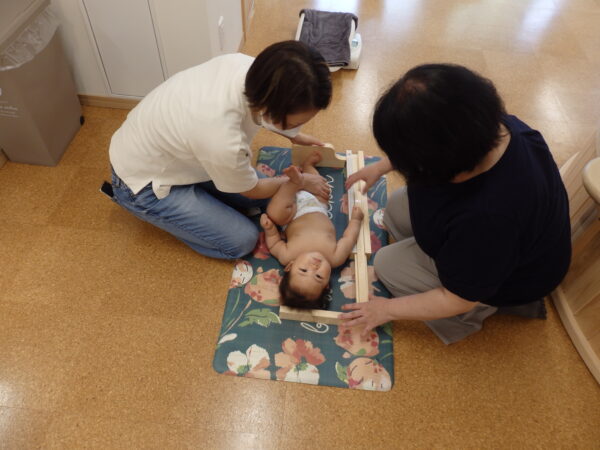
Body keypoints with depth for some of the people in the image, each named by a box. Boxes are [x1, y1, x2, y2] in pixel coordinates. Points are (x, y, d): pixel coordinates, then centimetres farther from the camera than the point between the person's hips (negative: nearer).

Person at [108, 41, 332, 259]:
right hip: (144, 183, -7)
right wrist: (301, 181, -3)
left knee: (264, 199, 8)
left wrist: (294, 136, 13)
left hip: (171, 151, 7)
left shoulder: (248, 65, -21)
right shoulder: (223, 141, -41)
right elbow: (252, 190, -17)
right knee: (242, 240, -5)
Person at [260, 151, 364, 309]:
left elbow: (273, 243, -20)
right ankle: (307, 165, 27)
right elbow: (349, 237, -22)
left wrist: (269, 228, -36)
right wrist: (356, 219, -8)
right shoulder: (336, 258, -42)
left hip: (294, 216, 0)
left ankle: (295, 181, -3)